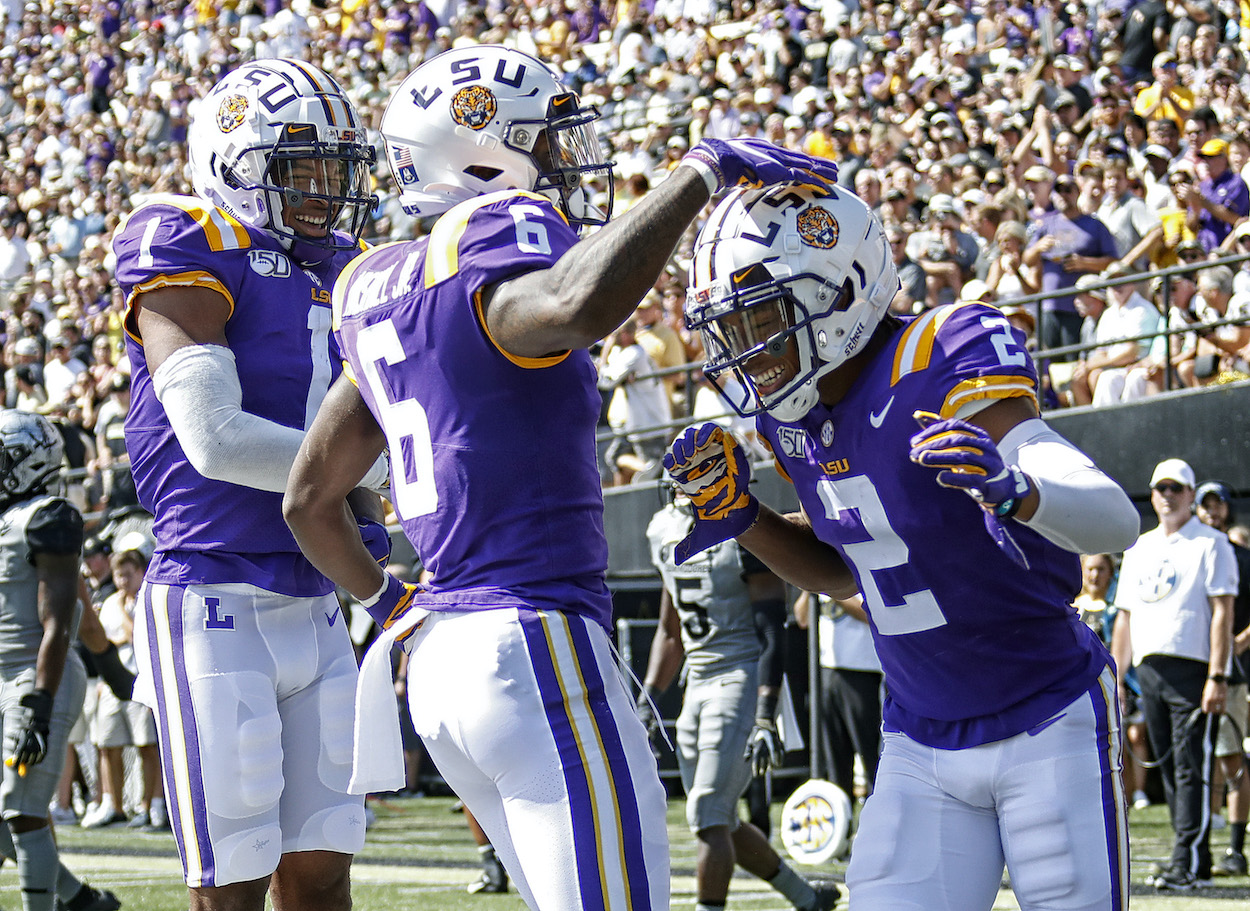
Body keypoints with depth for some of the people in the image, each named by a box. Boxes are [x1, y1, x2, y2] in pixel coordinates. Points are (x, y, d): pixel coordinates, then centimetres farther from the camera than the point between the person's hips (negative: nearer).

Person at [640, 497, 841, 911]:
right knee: (720, 824, 12)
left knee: (709, 820, -13)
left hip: (743, 680, -8)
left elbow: (772, 634, -15)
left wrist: (766, 718, -22)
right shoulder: (666, 531, 11)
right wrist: (647, 701, 14)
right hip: (698, 687, 8)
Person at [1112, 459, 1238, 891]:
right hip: (1148, 669, 6)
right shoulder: (1138, 549, 19)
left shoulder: (1210, 544, 0)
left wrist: (1217, 677, -15)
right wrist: (1116, 677, 15)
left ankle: (1188, 864, -13)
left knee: (1192, 768, -10)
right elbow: (1125, 616, 21)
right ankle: (1195, 861, 10)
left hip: (1193, 668, -6)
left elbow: (1222, 612, -7)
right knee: (1169, 769, 6)